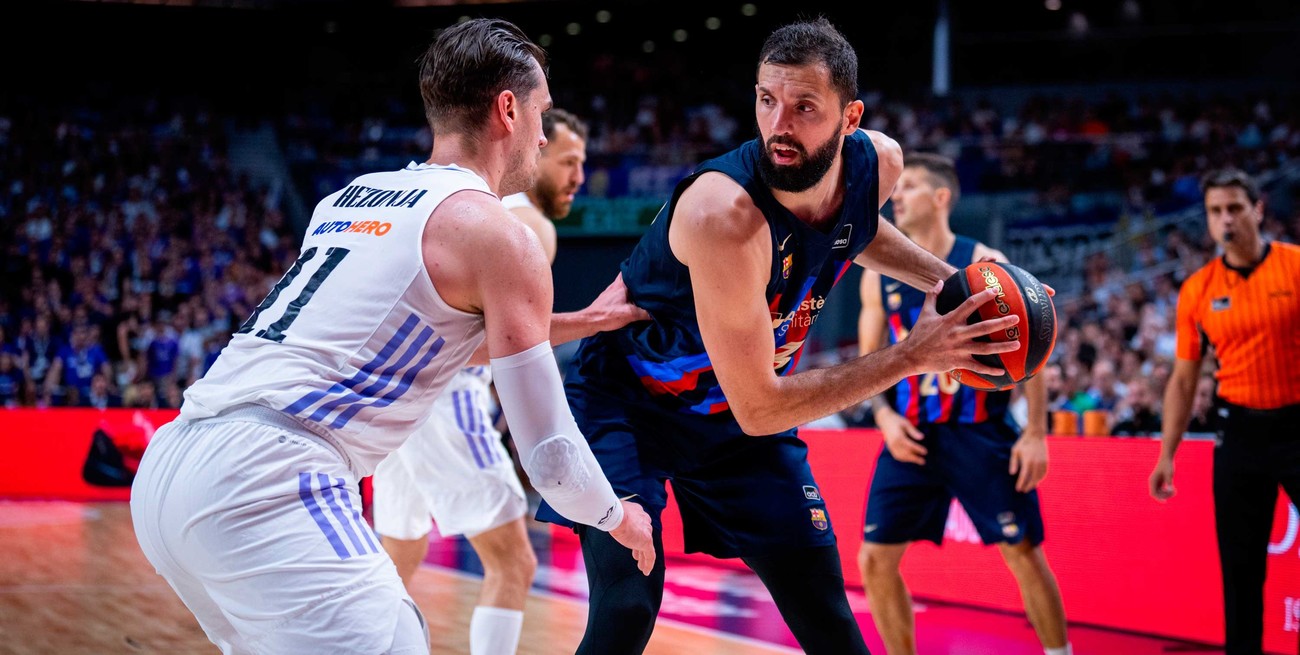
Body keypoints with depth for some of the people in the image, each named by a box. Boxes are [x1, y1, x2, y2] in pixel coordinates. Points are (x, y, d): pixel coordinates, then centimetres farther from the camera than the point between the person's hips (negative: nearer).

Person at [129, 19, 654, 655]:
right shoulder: (497, 235, 0)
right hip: (267, 482, -9)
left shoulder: (350, 199, 23)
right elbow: (550, 459, 0)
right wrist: (619, 517, 20)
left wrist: (580, 323, 42)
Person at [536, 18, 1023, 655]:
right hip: (622, 399, -6)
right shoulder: (725, 213, -37)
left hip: (746, 412, 6)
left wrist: (946, 279, 0)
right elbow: (757, 409, -32)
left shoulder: (877, 163, -15)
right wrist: (912, 356, -29)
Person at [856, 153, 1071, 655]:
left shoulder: (986, 266, -5)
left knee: (1024, 552, -1)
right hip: (912, 437, 4)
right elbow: (868, 360, 13)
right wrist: (883, 416, -5)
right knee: (875, 559, -2)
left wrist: (1035, 433, -10)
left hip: (980, 434, -3)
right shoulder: (880, 275, 6)